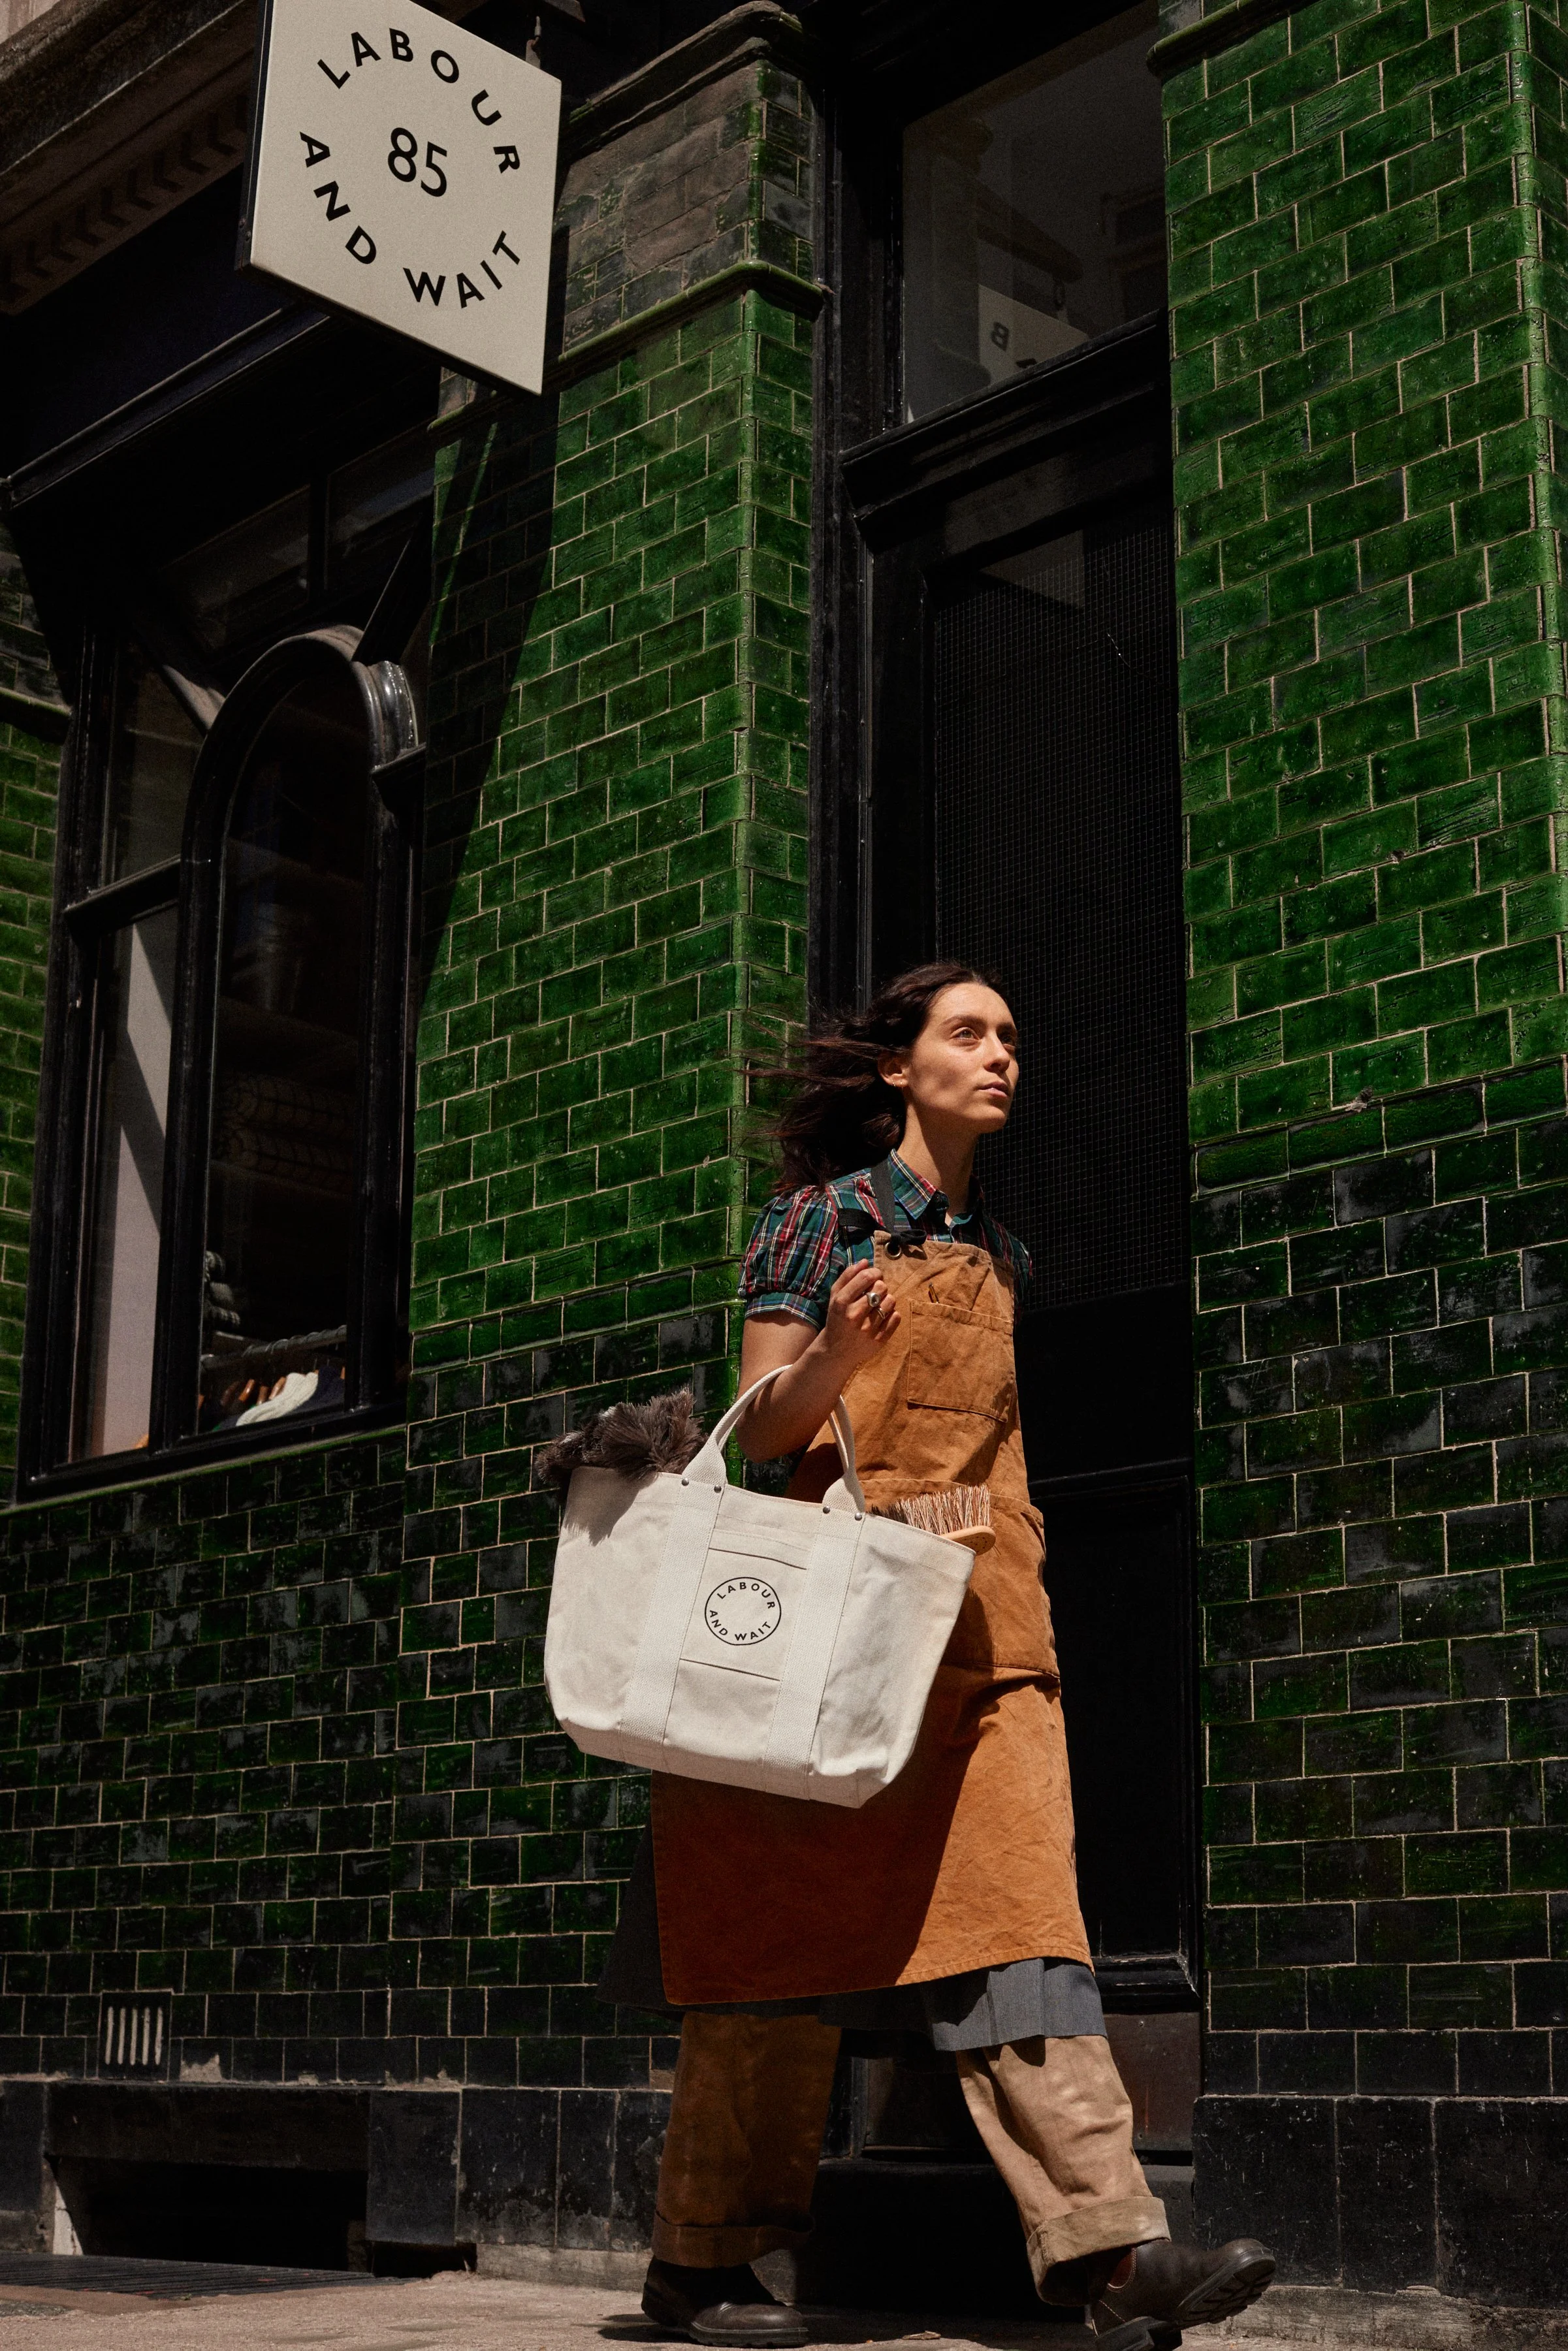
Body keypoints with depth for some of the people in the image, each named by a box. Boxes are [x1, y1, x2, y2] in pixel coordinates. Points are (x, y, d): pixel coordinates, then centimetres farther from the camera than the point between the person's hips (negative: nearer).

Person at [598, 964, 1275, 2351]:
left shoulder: (997, 1256, 19)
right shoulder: (826, 1214, 2)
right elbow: (760, 1428, -4)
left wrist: (1018, 1586, 17)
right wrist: (834, 1356, -23)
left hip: (977, 1616, 5)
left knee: (1019, 1904, -7)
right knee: (791, 1922, -1)